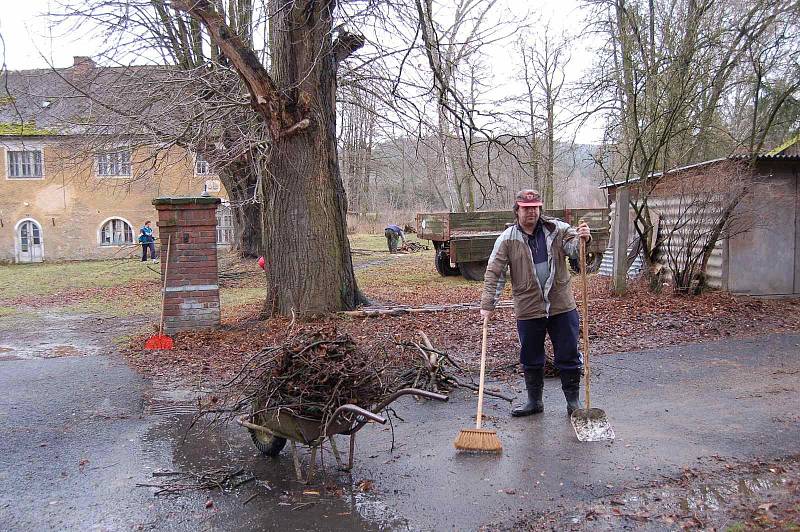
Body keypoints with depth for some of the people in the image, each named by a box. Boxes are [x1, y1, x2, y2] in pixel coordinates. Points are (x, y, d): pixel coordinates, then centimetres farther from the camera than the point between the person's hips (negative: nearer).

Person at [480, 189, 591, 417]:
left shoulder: (557, 229, 1)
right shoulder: (507, 239, -3)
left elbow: (573, 247, -10)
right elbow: (494, 273, -4)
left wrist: (582, 238, -34)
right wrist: (488, 304, -8)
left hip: (562, 306, 0)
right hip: (528, 310, 0)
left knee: (569, 356, 8)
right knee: (531, 359, 13)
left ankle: (574, 402, 24)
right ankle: (534, 401, 31)